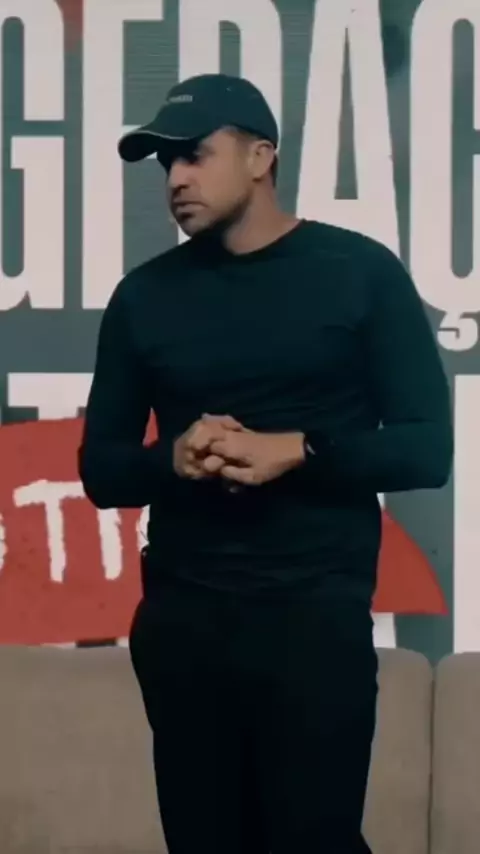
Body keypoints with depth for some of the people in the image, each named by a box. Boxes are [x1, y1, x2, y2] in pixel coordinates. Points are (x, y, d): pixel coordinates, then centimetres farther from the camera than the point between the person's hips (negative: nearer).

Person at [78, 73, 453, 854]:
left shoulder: (359, 272, 1)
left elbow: (427, 447, -2)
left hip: (315, 611, -3)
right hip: (179, 617, 3)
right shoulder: (143, 296, 9)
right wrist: (171, 459, -11)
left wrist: (297, 451, -17)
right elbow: (100, 468, 11)